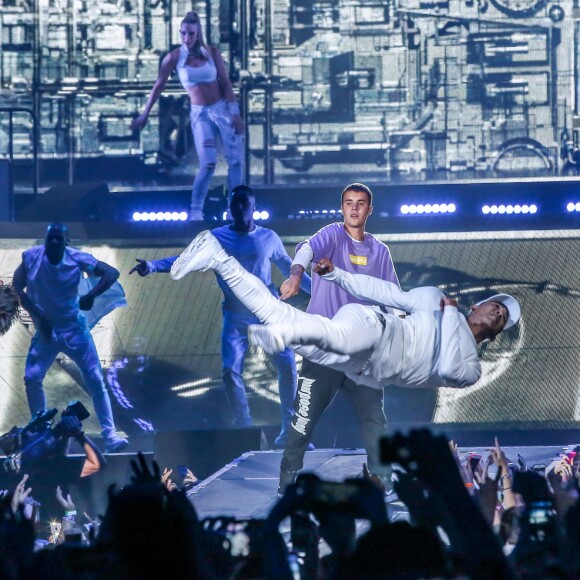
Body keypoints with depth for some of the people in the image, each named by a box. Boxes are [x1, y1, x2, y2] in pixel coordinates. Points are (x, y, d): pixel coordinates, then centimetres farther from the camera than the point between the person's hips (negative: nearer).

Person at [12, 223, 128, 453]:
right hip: (46, 330, 2)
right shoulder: (31, 257, -12)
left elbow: (112, 273, -16)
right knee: (32, 378, -9)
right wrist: (39, 316, -15)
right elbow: (17, 288, -6)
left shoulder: (77, 259, -15)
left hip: (74, 329, -1)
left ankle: (110, 436, -10)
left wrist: (91, 296, -32)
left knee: (95, 380, -10)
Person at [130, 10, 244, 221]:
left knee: (236, 160, -1)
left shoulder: (212, 53, -2)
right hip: (201, 114, -2)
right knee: (208, 165, -15)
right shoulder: (174, 57, -5)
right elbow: (159, 86, 3)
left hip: (223, 108, 2)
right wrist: (145, 114, 7)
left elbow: (226, 84, 0)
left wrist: (235, 113, -7)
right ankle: (195, 211, -2)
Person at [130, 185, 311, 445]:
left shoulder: (269, 238, -1)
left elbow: (290, 268, 11)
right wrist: (153, 266, -23)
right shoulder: (217, 238, -3)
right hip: (236, 318, 0)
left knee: (287, 365, -9)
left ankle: (289, 432, 2)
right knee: (231, 372, -10)